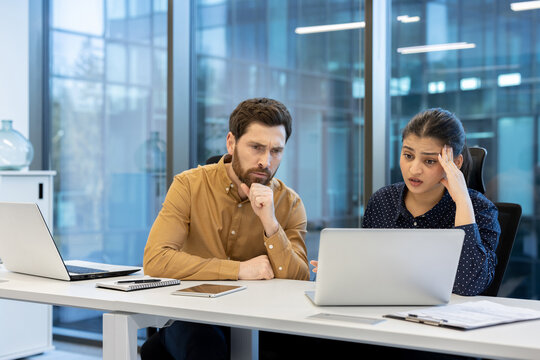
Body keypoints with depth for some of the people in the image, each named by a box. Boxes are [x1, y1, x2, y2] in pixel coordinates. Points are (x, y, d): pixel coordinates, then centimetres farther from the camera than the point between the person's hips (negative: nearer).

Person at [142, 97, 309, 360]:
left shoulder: (289, 204, -2)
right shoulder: (190, 186, -7)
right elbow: (155, 260, -19)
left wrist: (270, 223, -24)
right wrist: (239, 269, -21)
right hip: (192, 317, -2)